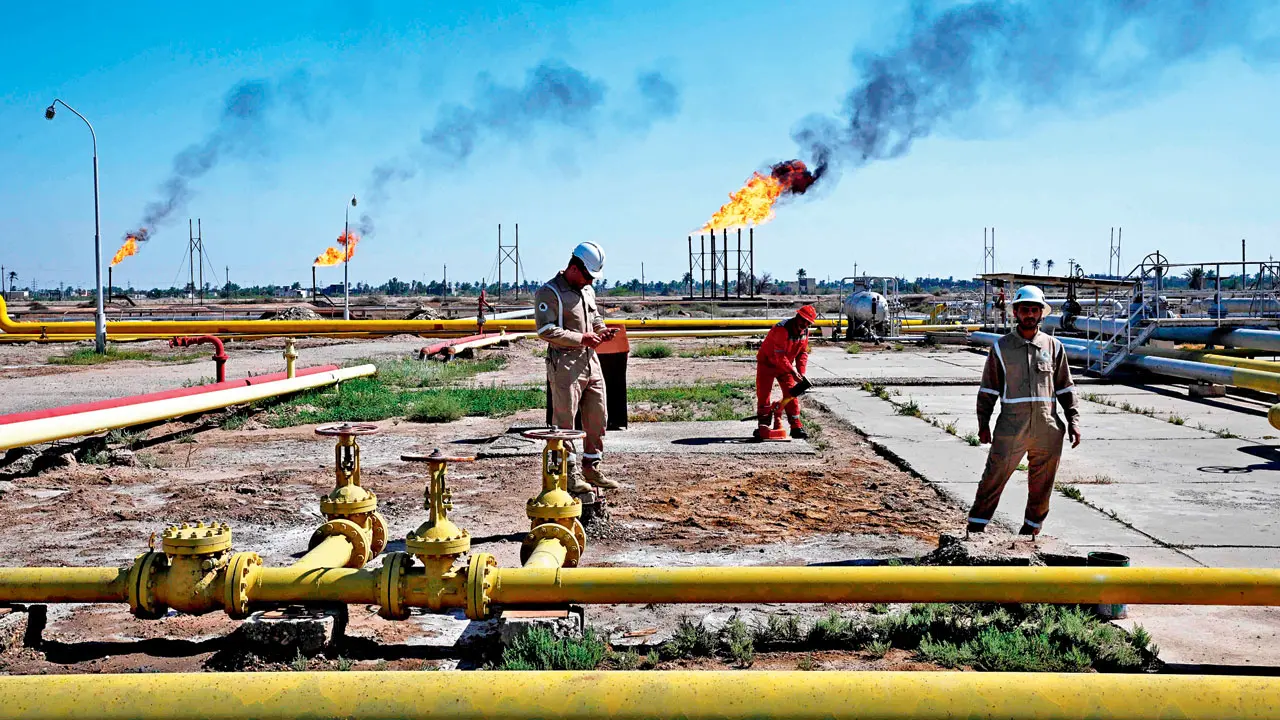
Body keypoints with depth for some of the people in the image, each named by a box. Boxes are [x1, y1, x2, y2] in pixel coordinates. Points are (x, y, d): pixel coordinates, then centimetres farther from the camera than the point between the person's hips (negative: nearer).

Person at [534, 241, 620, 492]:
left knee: (598, 417, 12)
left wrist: (602, 330, 7)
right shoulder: (549, 292, -10)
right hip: (565, 365, -8)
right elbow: (545, 330, -18)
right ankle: (568, 474, 5)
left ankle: (592, 468, 23)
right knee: (565, 422, -3)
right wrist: (581, 338, -19)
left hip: (591, 361, 8)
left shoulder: (587, 291, 17)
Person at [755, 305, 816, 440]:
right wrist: (792, 372, -32)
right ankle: (763, 427, 1)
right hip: (767, 364, -6)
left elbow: (803, 353, 1)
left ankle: (796, 427, 0)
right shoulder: (782, 329, -31)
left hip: (785, 365, 6)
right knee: (763, 394, -6)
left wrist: (801, 372, -11)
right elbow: (779, 355, -32)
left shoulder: (805, 331, -7)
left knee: (791, 394, -1)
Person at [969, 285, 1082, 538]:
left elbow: (1066, 389, 14)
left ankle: (1031, 529, 24)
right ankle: (976, 527, 7)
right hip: (1011, 428, -2)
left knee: (1041, 485, 9)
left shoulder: (1054, 347, 11)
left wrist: (1074, 421, 6)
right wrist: (983, 424, 3)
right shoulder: (1001, 347, 6)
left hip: (1048, 429, 2)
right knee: (994, 478, -3)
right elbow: (988, 389, 8)